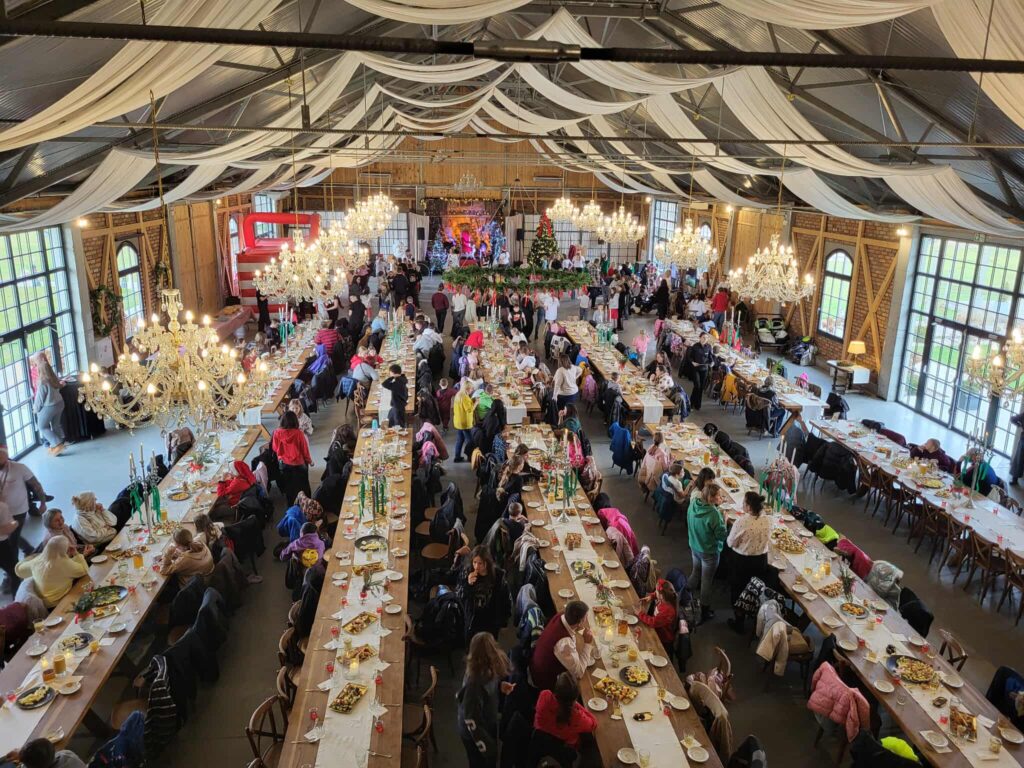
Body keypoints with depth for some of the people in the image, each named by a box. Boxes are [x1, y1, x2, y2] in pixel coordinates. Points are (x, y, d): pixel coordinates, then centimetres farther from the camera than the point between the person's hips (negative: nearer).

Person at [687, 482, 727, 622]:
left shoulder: (693, 505, -11)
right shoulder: (714, 513, -32)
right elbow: (721, 535, -24)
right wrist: (724, 520, -9)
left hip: (694, 546, 6)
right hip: (709, 552, -6)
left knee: (695, 572, 27)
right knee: (706, 581, 11)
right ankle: (705, 611, 26)